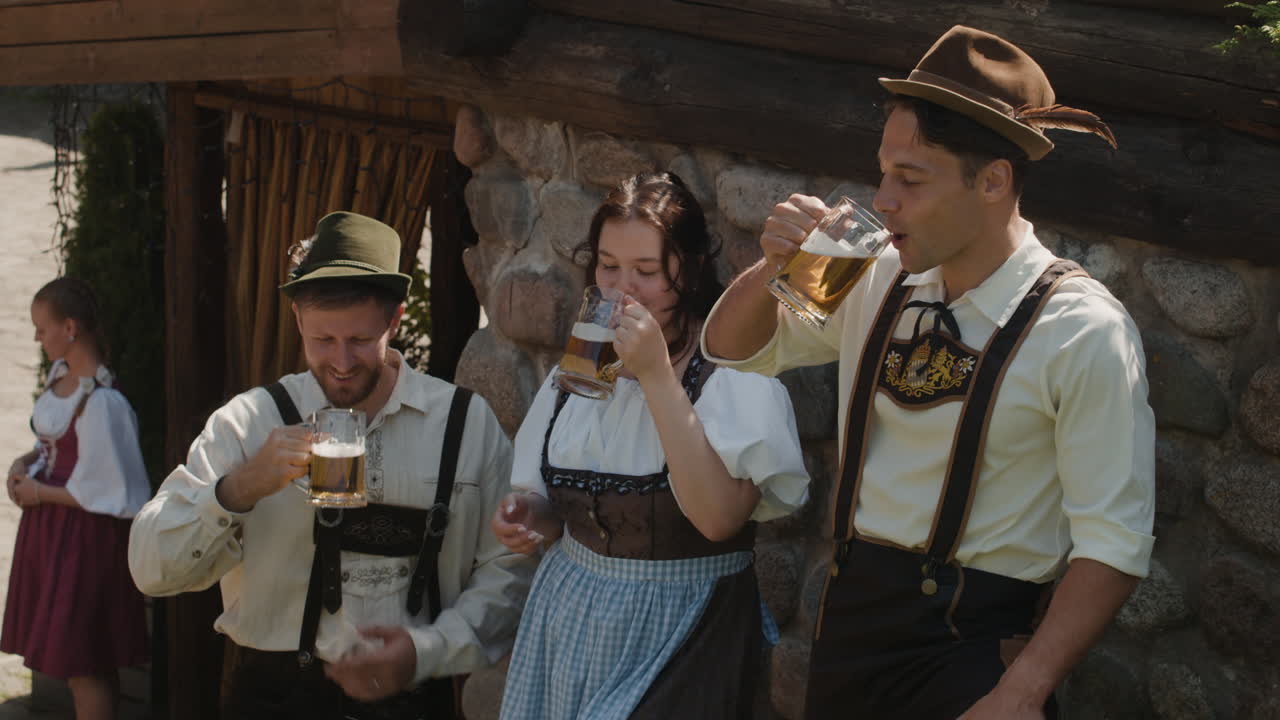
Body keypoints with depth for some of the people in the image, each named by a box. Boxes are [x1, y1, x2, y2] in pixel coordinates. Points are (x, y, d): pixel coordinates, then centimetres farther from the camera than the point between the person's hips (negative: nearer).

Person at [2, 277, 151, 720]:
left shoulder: (100, 401, -23)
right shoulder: (60, 376, 4)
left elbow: (101, 494, -20)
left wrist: (39, 493, -11)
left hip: (83, 534, -9)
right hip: (49, 527, 9)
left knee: (82, 664, 0)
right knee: (65, 655, 16)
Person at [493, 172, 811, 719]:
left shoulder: (735, 374, -13)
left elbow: (718, 517, -28)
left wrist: (657, 375, -27)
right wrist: (529, 514, -7)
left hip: (677, 635, -5)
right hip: (566, 623, 6)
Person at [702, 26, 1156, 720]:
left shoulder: (1086, 331, -14)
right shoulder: (877, 281, 2)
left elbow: (1113, 544, -16)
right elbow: (732, 348, 14)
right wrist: (775, 265, -7)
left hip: (971, 648, -5)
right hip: (850, 612, 5)